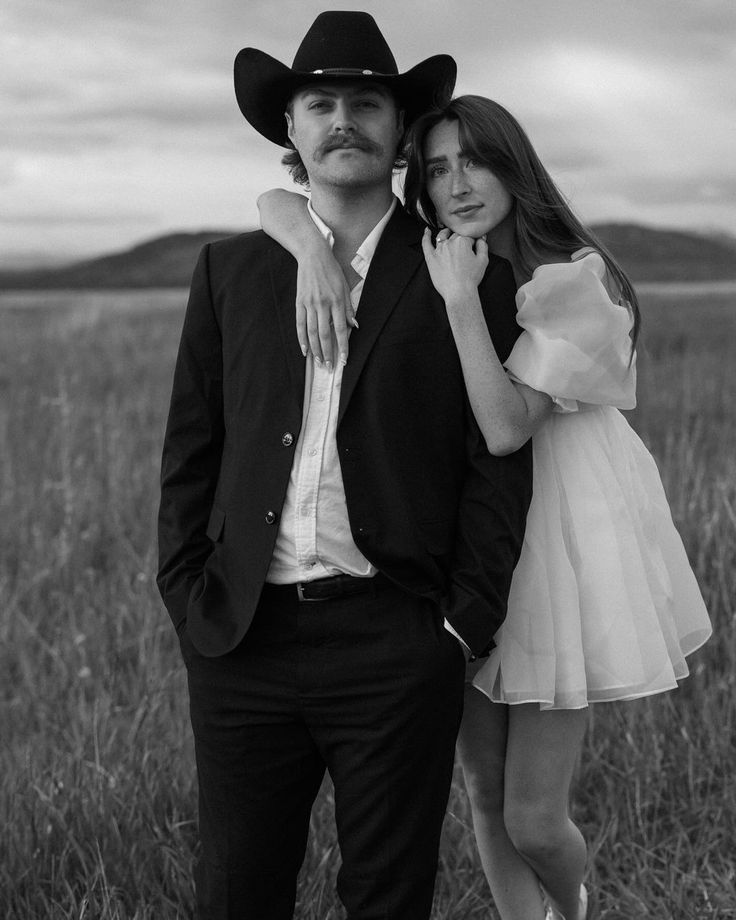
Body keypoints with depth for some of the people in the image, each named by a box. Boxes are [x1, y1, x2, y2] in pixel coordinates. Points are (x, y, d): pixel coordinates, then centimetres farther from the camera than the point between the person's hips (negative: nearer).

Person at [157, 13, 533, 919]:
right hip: (241, 641, 2)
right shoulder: (229, 272, 10)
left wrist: (464, 627, -6)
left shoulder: (467, 277, 3)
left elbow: (499, 462, 0)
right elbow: (189, 449, 10)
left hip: (398, 645, -2)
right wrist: (188, 602, 2)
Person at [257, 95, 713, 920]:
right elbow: (274, 202, -3)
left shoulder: (576, 280, -12)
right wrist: (314, 252, -23)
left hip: (559, 544, -4)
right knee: (486, 796, 11)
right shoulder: (420, 261, 3)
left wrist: (462, 299, -26)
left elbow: (505, 427, -22)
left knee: (533, 818, 1)